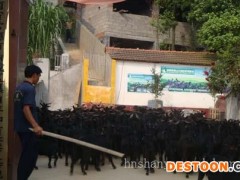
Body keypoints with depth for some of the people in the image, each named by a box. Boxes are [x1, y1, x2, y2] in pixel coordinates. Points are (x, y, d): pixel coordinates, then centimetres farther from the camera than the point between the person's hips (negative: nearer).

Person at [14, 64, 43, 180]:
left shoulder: (19, 87, 12)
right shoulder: (30, 88, -16)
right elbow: (26, 109, -25)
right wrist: (35, 125, -32)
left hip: (20, 126, 9)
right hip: (27, 128, -9)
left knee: (26, 154, 18)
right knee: (30, 155, -1)